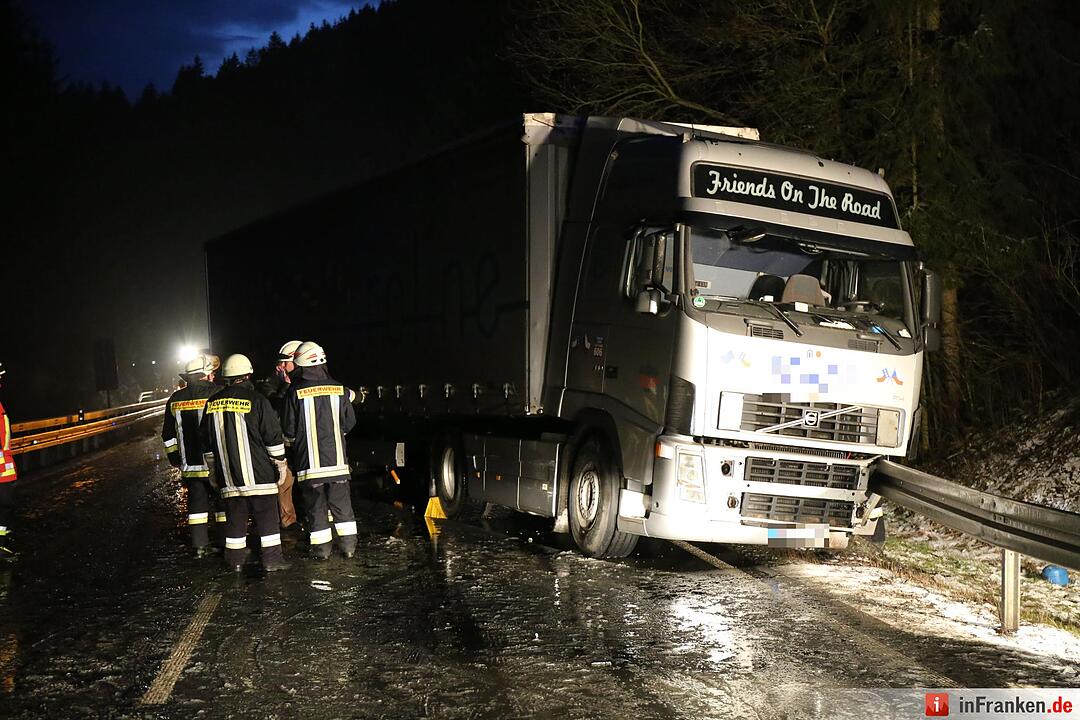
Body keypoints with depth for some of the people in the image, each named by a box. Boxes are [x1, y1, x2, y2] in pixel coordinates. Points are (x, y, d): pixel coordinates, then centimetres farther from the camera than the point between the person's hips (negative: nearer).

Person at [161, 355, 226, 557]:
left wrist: (175, 459, 23)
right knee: (223, 503, 6)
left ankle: (200, 546, 14)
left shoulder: (175, 399, 6)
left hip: (190, 466, 4)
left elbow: (168, 435, 13)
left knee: (197, 502, 12)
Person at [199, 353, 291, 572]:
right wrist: (280, 463, 2)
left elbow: (205, 439, 15)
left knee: (235, 516, 12)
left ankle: (235, 559, 16)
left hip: (228, 476, 4)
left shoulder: (213, 403, 6)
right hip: (258, 473, -4)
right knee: (266, 515, 2)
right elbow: (273, 436, -8)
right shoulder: (256, 400, -9)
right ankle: (272, 558, 3)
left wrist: (213, 468, 24)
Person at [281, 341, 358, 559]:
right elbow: (349, 423, 6)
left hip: (309, 461, -2)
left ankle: (321, 548, 10)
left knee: (315, 506, 7)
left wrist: (290, 445, 19)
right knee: (342, 504, 11)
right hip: (337, 458, 2)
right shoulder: (339, 390, -2)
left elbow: (288, 429, -3)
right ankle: (348, 545, 13)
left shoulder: (295, 392, -9)